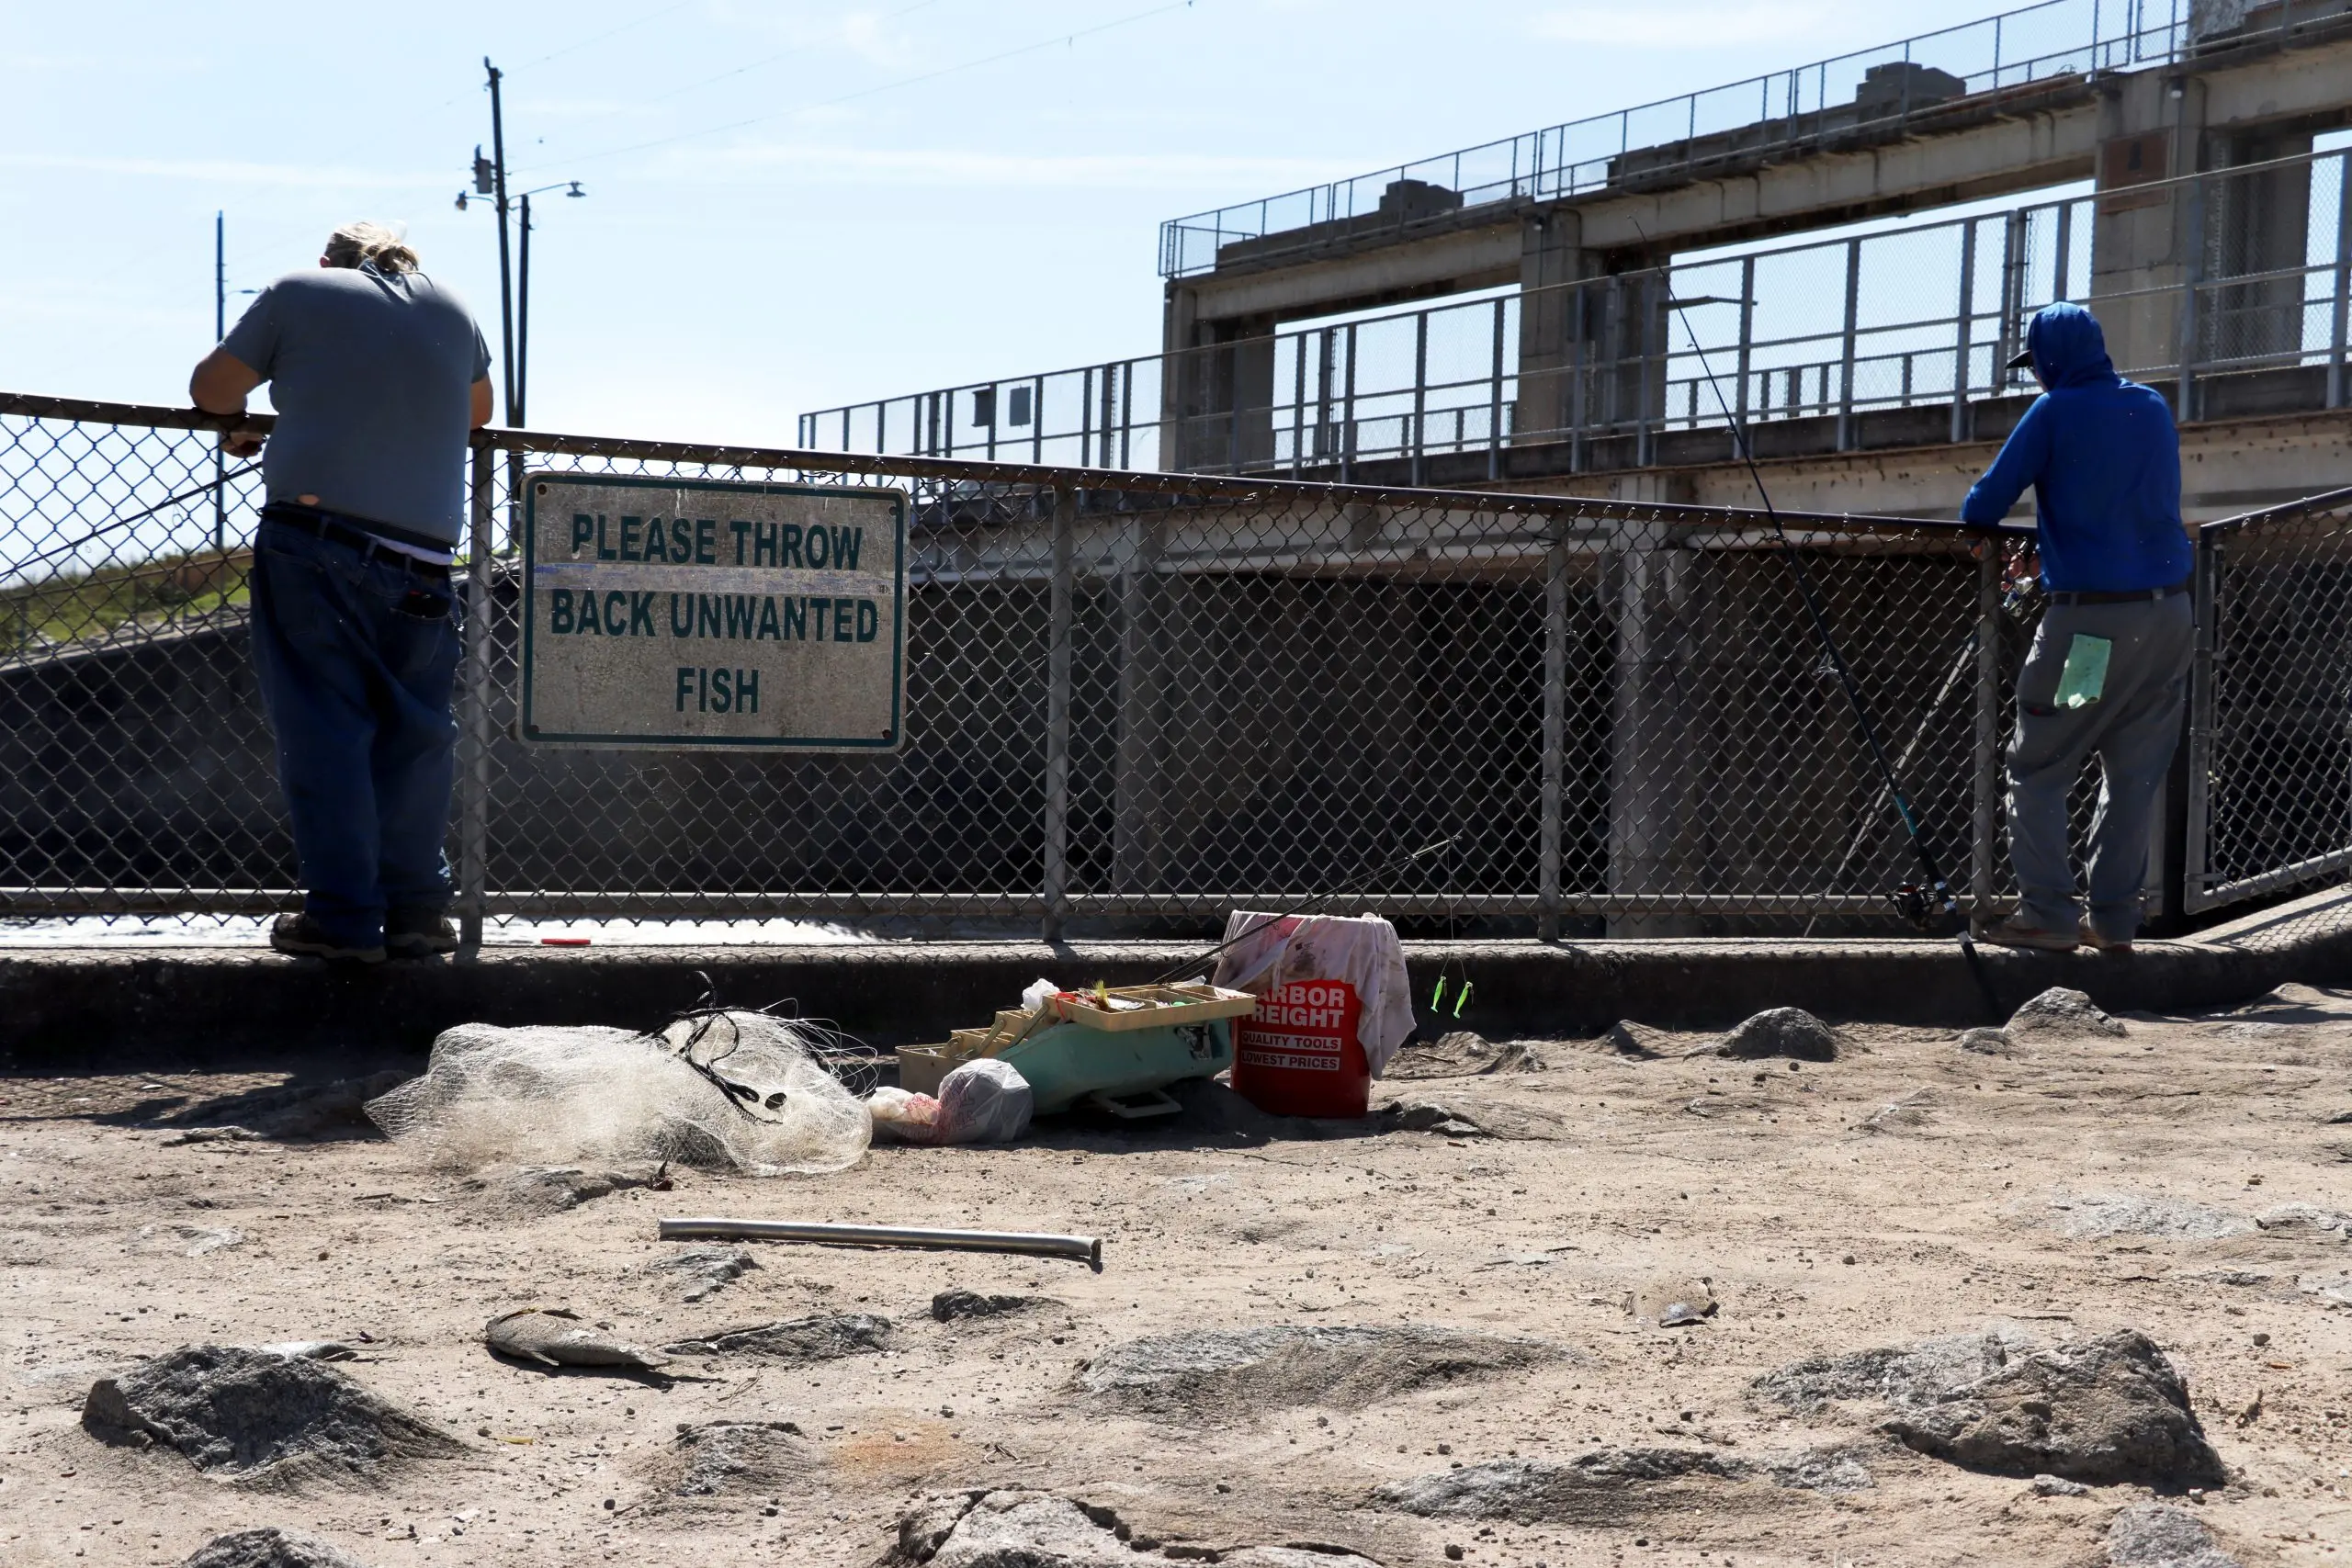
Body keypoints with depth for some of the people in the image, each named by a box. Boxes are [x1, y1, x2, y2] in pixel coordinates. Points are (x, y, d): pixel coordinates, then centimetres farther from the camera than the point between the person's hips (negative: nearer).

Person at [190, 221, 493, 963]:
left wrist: (235, 429, 34)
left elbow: (210, 389, 14)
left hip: (311, 534, -3)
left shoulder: (298, 292, 8)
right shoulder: (449, 309, 17)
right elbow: (478, 410, 32)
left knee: (324, 731, -1)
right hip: (420, 554, 3)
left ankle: (343, 917, -5)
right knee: (416, 735, 11)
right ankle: (415, 908, 10)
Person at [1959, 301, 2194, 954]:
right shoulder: (2153, 407, 12)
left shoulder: (2054, 412, -6)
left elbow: (1986, 503, -5)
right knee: (2135, 774, 11)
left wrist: (1976, 523, 19)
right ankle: (2114, 918, 11)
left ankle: (2047, 915, -4)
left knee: (2037, 773, 2)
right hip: (2169, 611, 6)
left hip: (2090, 622, -6)